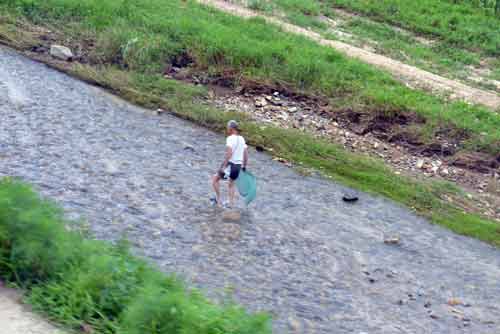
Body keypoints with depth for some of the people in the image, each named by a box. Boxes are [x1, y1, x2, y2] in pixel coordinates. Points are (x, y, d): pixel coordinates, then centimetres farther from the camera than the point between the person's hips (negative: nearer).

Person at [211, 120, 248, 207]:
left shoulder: (230, 138, -13)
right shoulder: (242, 139, 9)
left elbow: (229, 154, -23)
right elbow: (246, 153, 13)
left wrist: (223, 166, -22)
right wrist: (244, 166, 22)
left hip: (230, 165, -7)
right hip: (238, 166, 7)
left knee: (215, 179, 12)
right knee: (231, 184, 26)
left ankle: (218, 200, 11)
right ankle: (231, 203, 22)